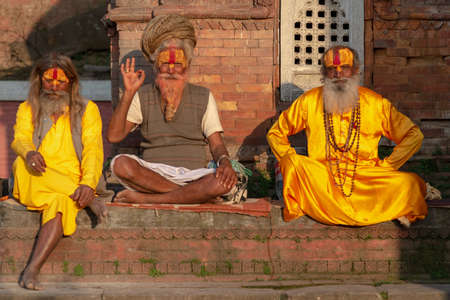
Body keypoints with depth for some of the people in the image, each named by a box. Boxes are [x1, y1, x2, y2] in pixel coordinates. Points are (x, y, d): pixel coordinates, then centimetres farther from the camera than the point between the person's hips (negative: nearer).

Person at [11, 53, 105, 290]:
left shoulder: (87, 109, 14)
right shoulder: (27, 109, 19)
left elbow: (93, 149, 0)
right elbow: (20, 140, 0)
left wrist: (88, 183, -20)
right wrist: (29, 153, -27)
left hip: (73, 183, -1)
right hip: (35, 181, 1)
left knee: (60, 202, -36)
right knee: (22, 164, -34)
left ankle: (32, 270, -45)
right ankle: (89, 200, -27)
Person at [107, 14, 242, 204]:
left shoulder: (203, 98, 11)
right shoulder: (143, 97, 9)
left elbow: (216, 144, 6)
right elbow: (114, 135, -1)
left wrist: (225, 162, -17)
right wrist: (128, 93, -9)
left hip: (192, 174, 0)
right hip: (153, 173, 0)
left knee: (223, 183, -33)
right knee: (120, 164, -31)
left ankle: (146, 199, -27)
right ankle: (191, 194, -26)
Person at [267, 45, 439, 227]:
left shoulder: (376, 103, 6)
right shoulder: (309, 101, 6)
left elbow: (413, 135, 11)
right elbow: (275, 133, 14)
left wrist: (387, 166, -1)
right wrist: (291, 162, -2)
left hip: (366, 181, 0)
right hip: (320, 180, 1)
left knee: (408, 183, -25)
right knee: (293, 163, -30)